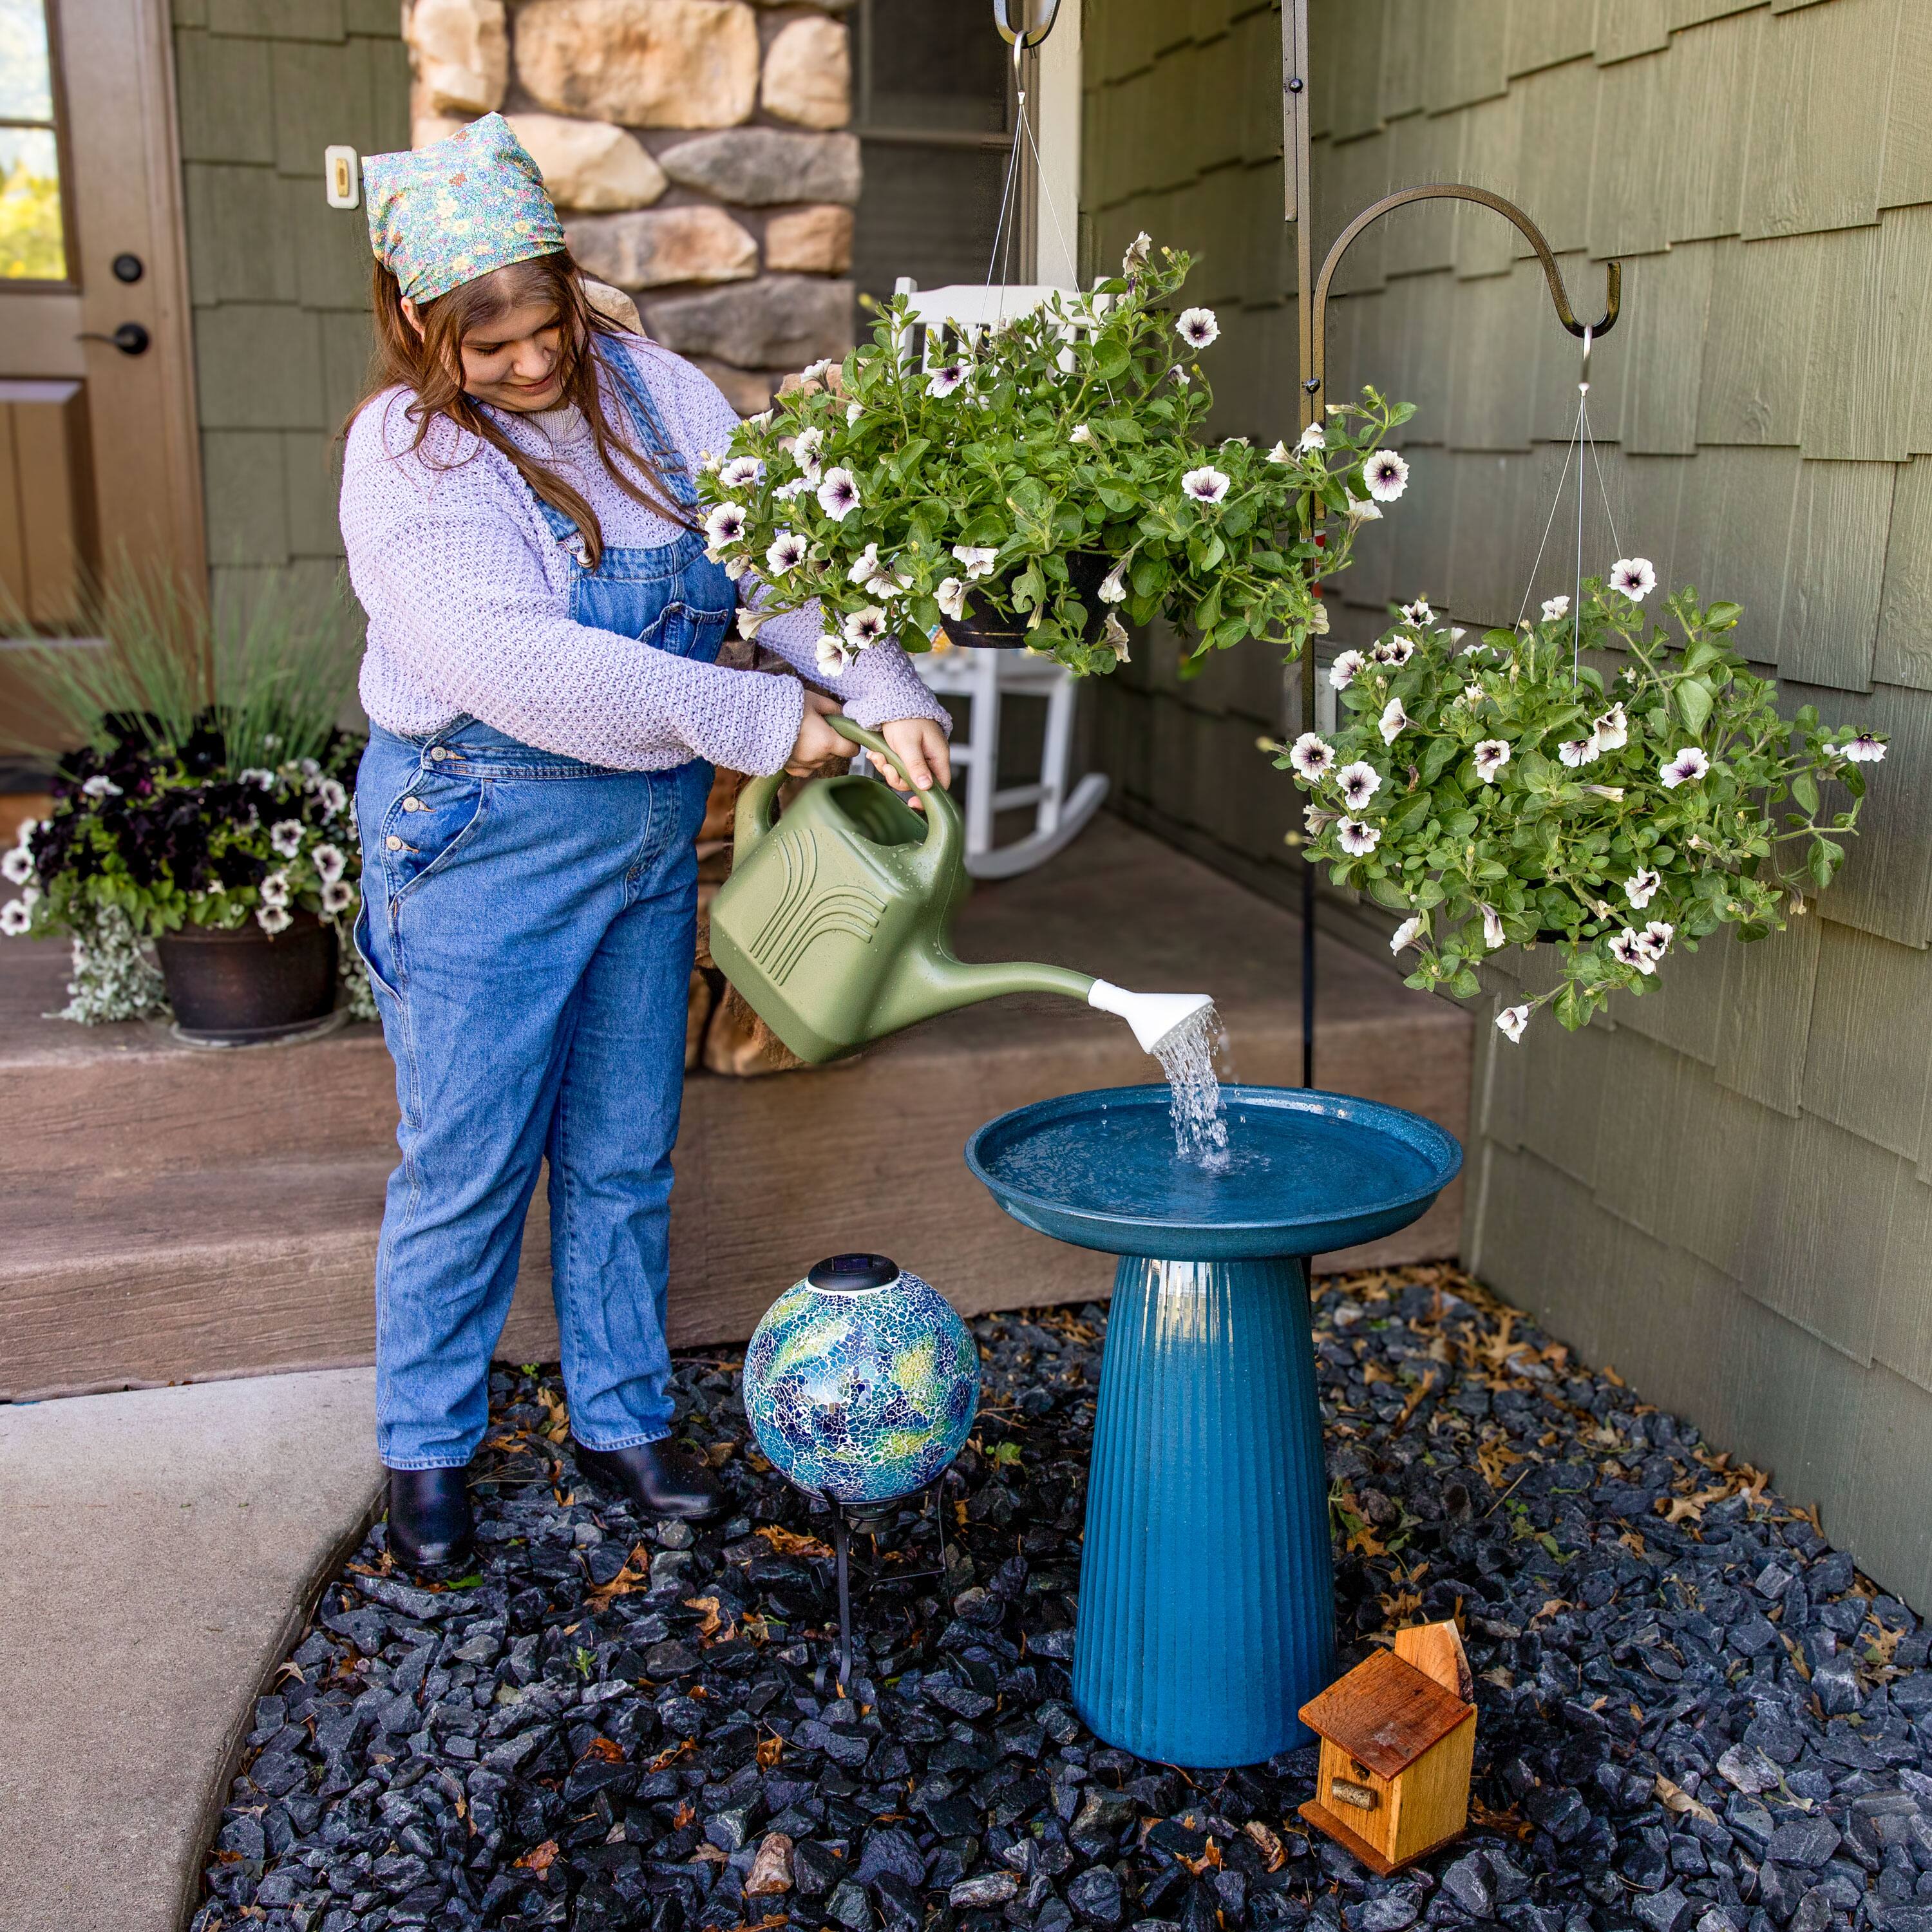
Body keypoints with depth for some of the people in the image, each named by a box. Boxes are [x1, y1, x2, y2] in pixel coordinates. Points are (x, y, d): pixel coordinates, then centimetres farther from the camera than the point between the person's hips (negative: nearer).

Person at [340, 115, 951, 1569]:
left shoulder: (648, 388, 3)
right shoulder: (406, 453, -14)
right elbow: (514, 660, -26)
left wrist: (886, 692, -21)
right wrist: (757, 722, -24)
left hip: (650, 833, 5)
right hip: (484, 837, -5)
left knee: (624, 1157, 14)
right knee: (466, 1167, 5)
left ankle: (622, 1418, 32)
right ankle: (428, 1447, 25)